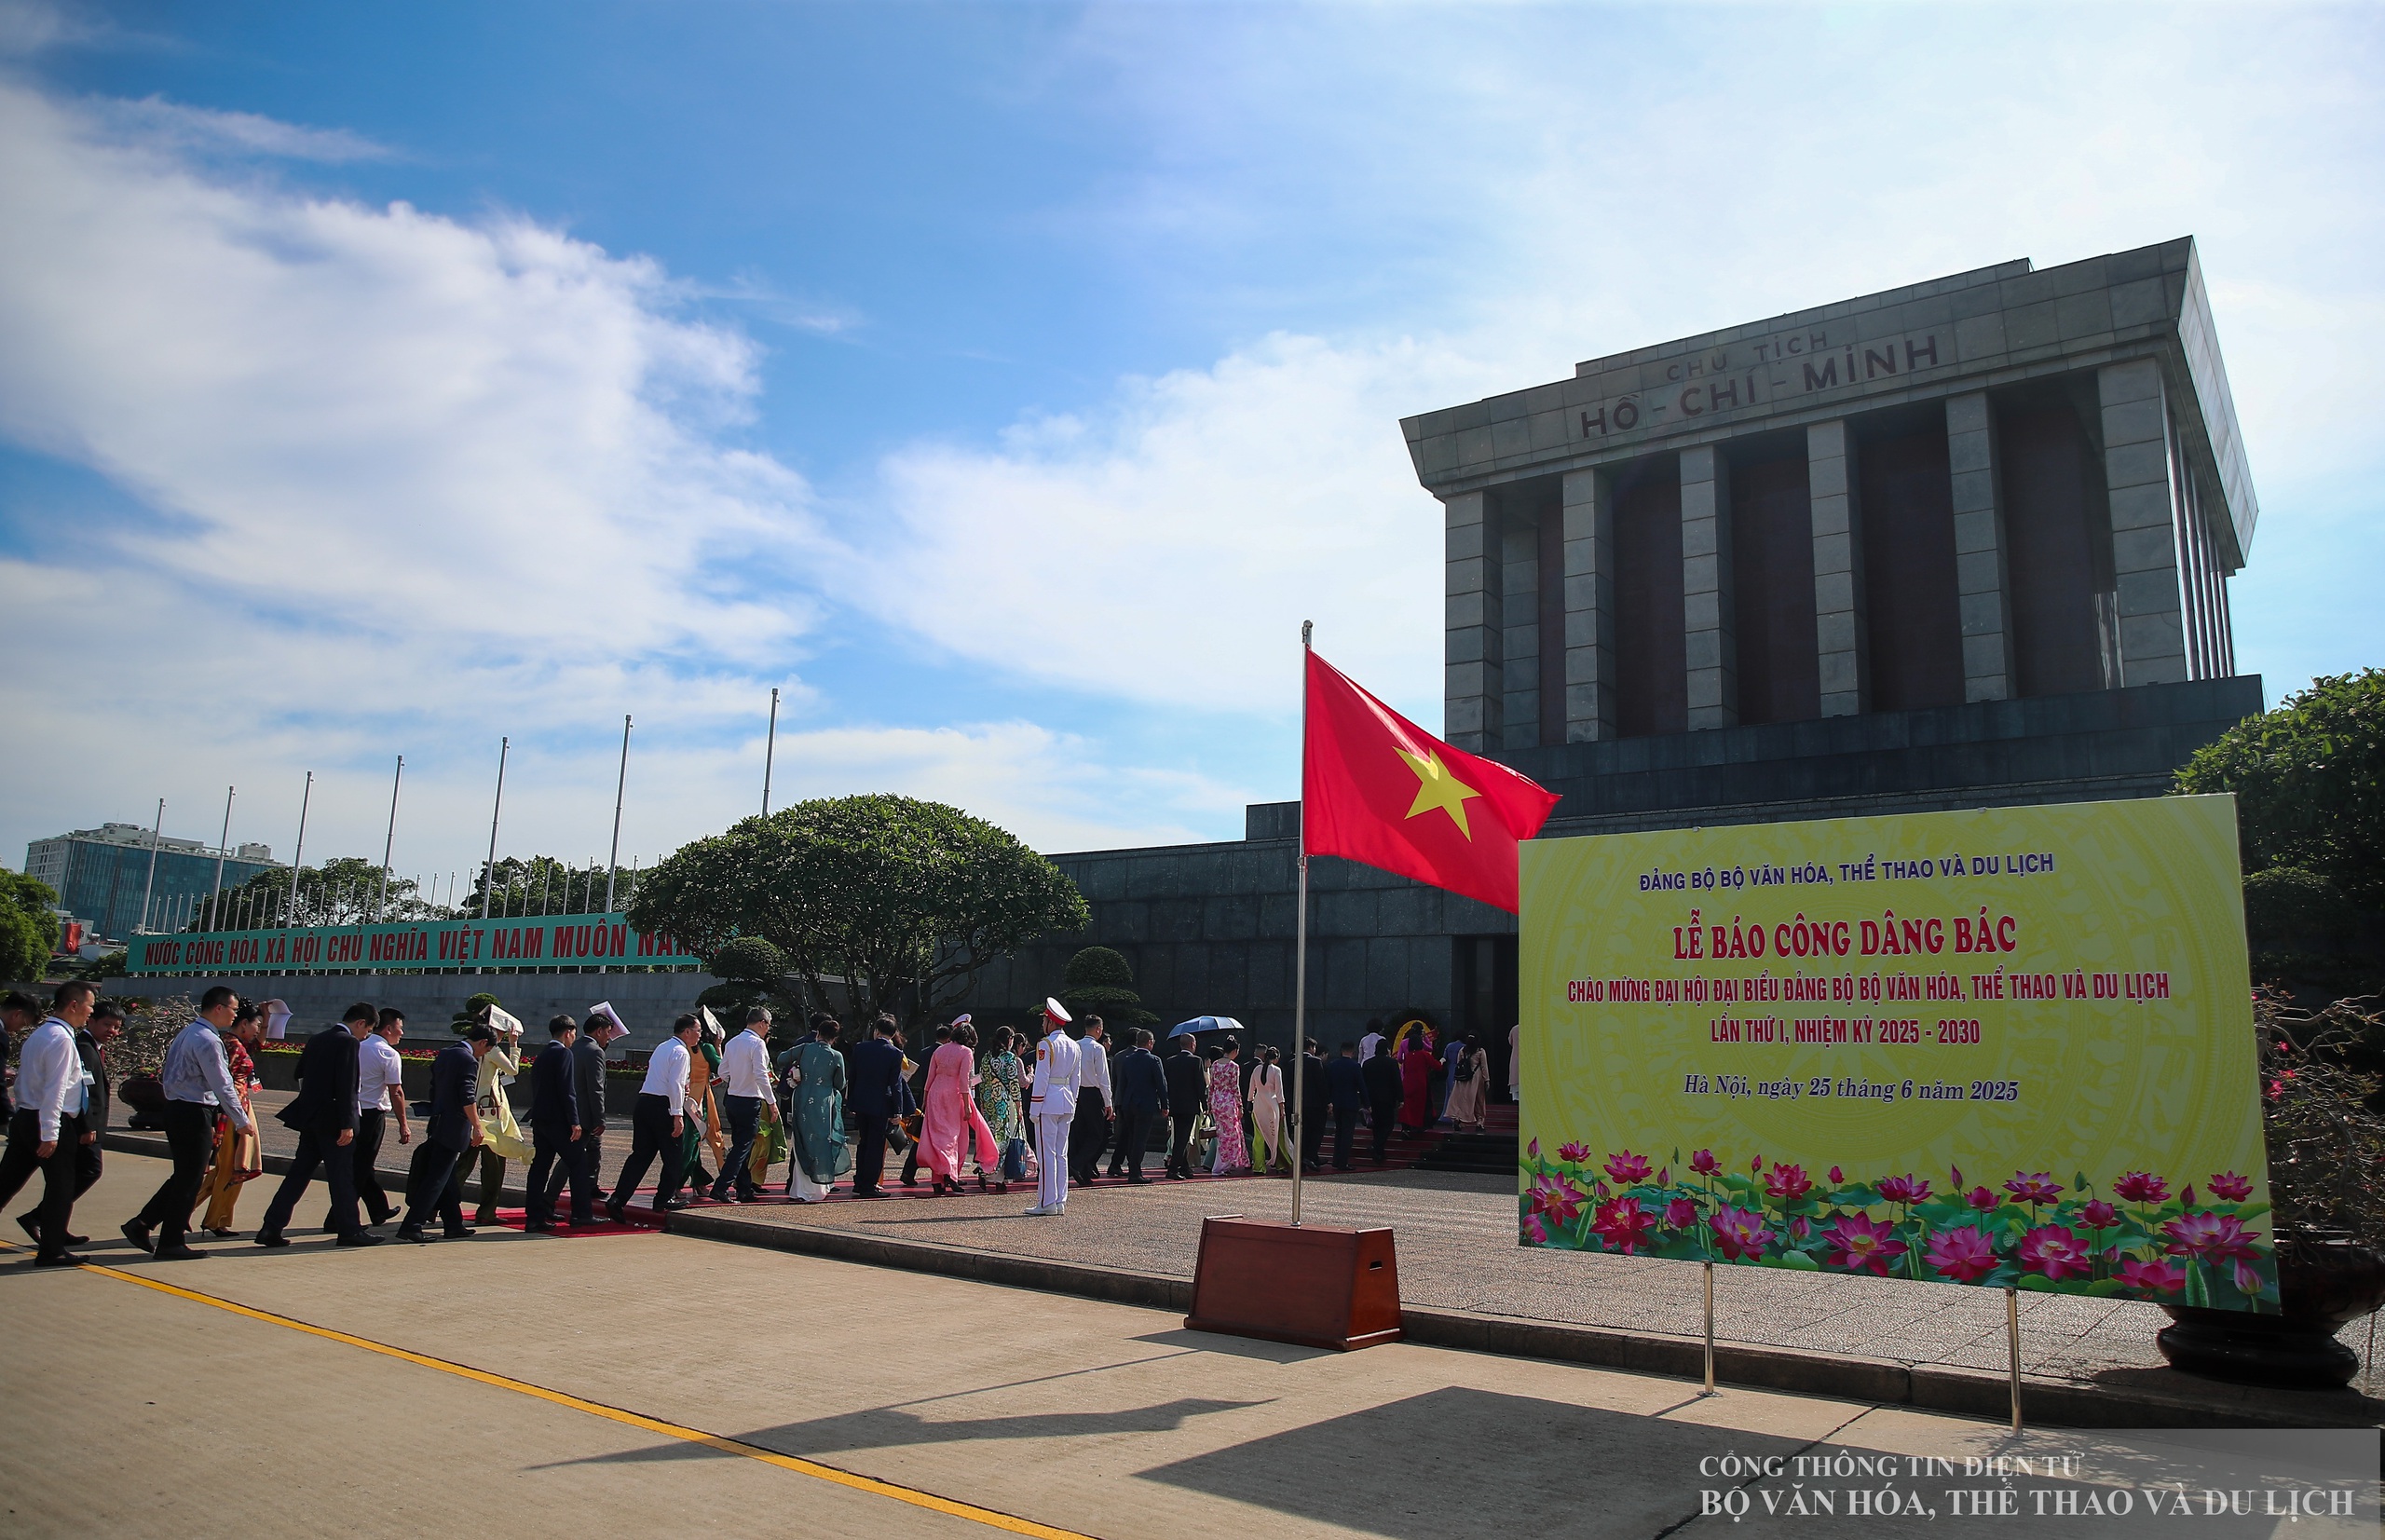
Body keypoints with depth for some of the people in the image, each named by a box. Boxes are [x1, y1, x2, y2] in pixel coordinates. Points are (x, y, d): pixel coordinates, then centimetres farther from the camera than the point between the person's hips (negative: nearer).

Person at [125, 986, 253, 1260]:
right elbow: (222, 1085, -17)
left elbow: (166, 1074, 19)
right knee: (190, 1179, 0)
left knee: (185, 1175, 17)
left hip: (175, 1110, 10)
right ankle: (171, 1243, 7)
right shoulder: (207, 1040, -17)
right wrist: (242, 1121, -10)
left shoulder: (186, 1033, 13)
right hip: (193, 1114, -10)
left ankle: (142, 1224, 15)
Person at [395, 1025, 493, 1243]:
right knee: (437, 1179, -5)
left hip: (437, 1124, 9)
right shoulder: (468, 1061, -16)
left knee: (449, 1177, 14)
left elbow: (434, 1089, 19)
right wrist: (477, 1127, -15)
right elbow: (468, 1099, -21)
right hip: (453, 1128, -9)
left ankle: (454, 1225, 21)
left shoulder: (444, 1054, 12)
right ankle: (410, 1226, -7)